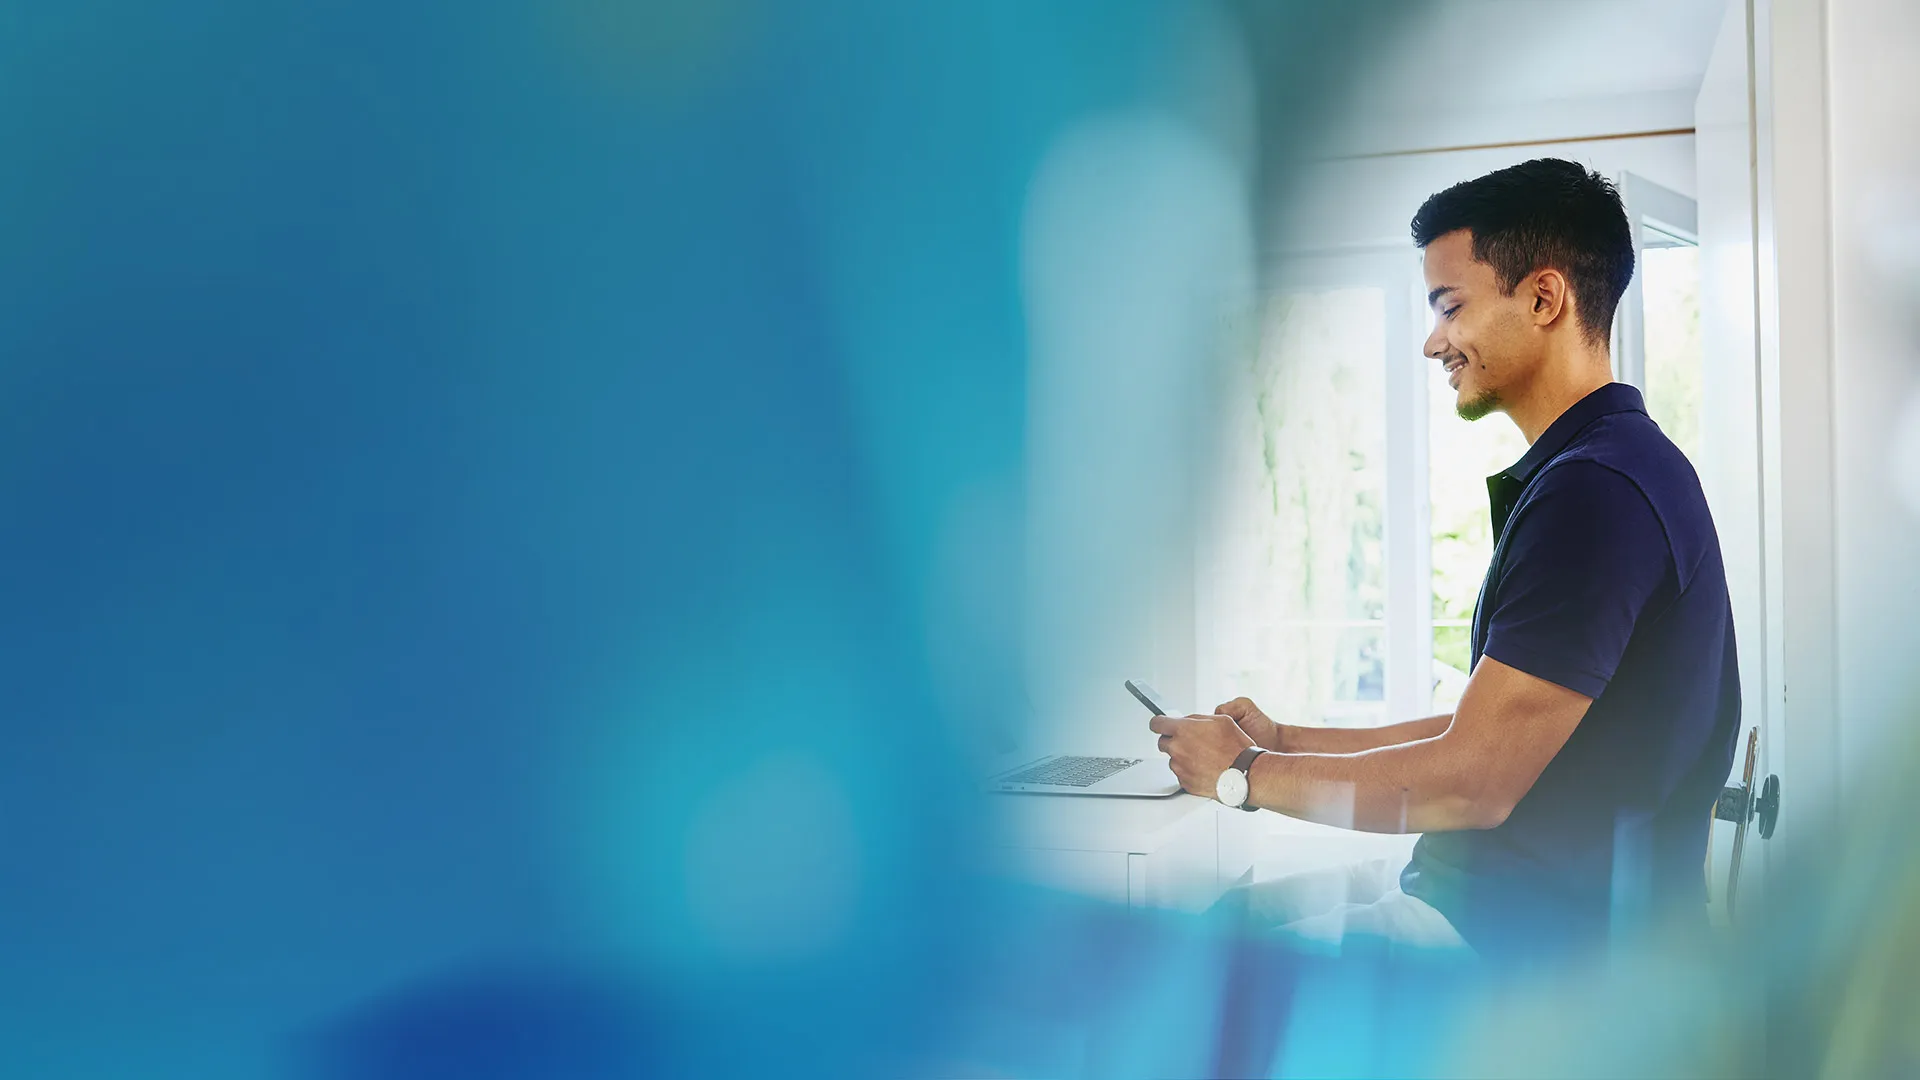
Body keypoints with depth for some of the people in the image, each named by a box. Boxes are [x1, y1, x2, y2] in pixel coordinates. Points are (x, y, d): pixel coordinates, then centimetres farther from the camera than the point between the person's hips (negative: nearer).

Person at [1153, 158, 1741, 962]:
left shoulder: (1597, 490, -21)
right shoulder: (1593, 472, 14)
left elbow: (1471, 783, -22)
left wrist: (1247, 772, -9)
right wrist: (1286, 741, 12)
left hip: (1539, 934, -10)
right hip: (1491, 888, 10)